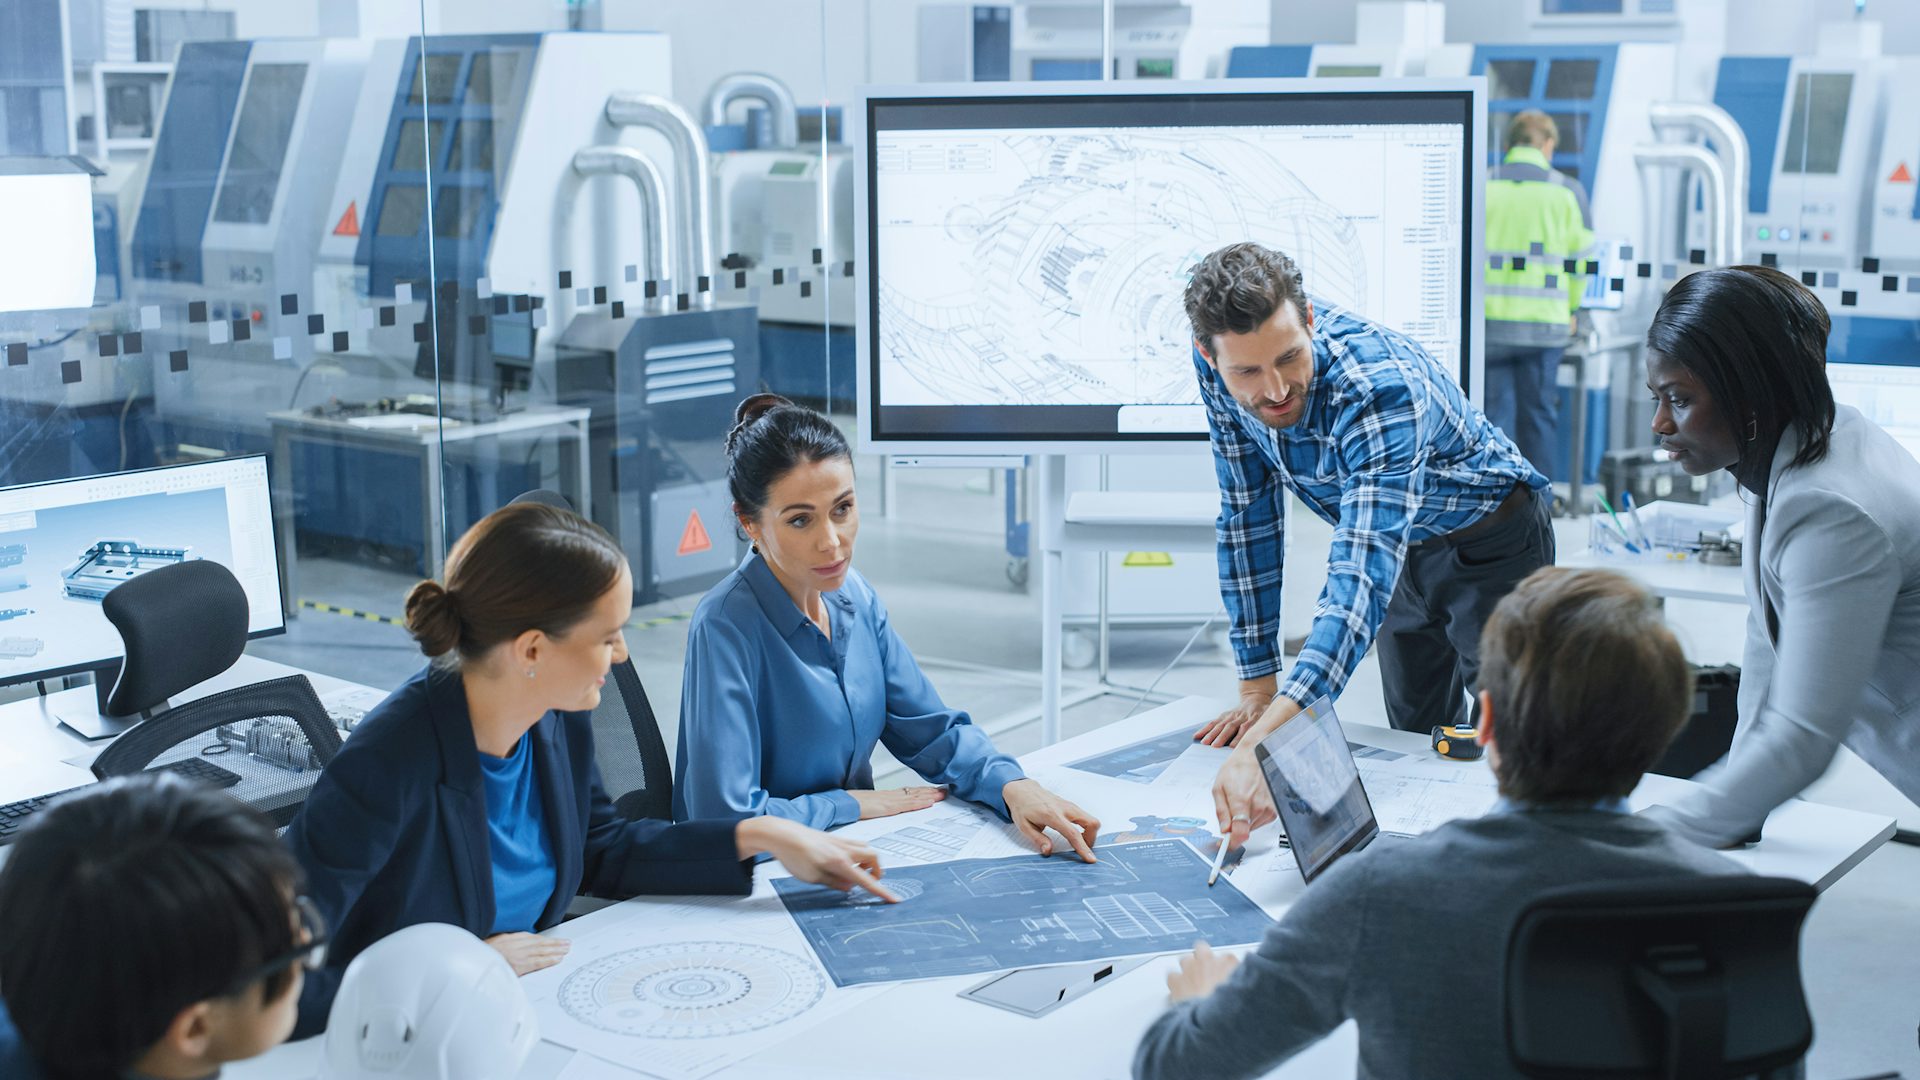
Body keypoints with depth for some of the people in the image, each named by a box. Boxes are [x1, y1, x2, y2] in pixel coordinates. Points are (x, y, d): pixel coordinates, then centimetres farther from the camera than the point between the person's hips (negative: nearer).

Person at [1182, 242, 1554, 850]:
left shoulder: (1381, 385, -41)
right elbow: (1248, 514, -11)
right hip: (1407, 549, 6)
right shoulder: (1220, 369, -21)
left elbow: (1363, 575, -51)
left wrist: (1264, 741, -64)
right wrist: (1256, 691, -13)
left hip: (1491, 543, -6)